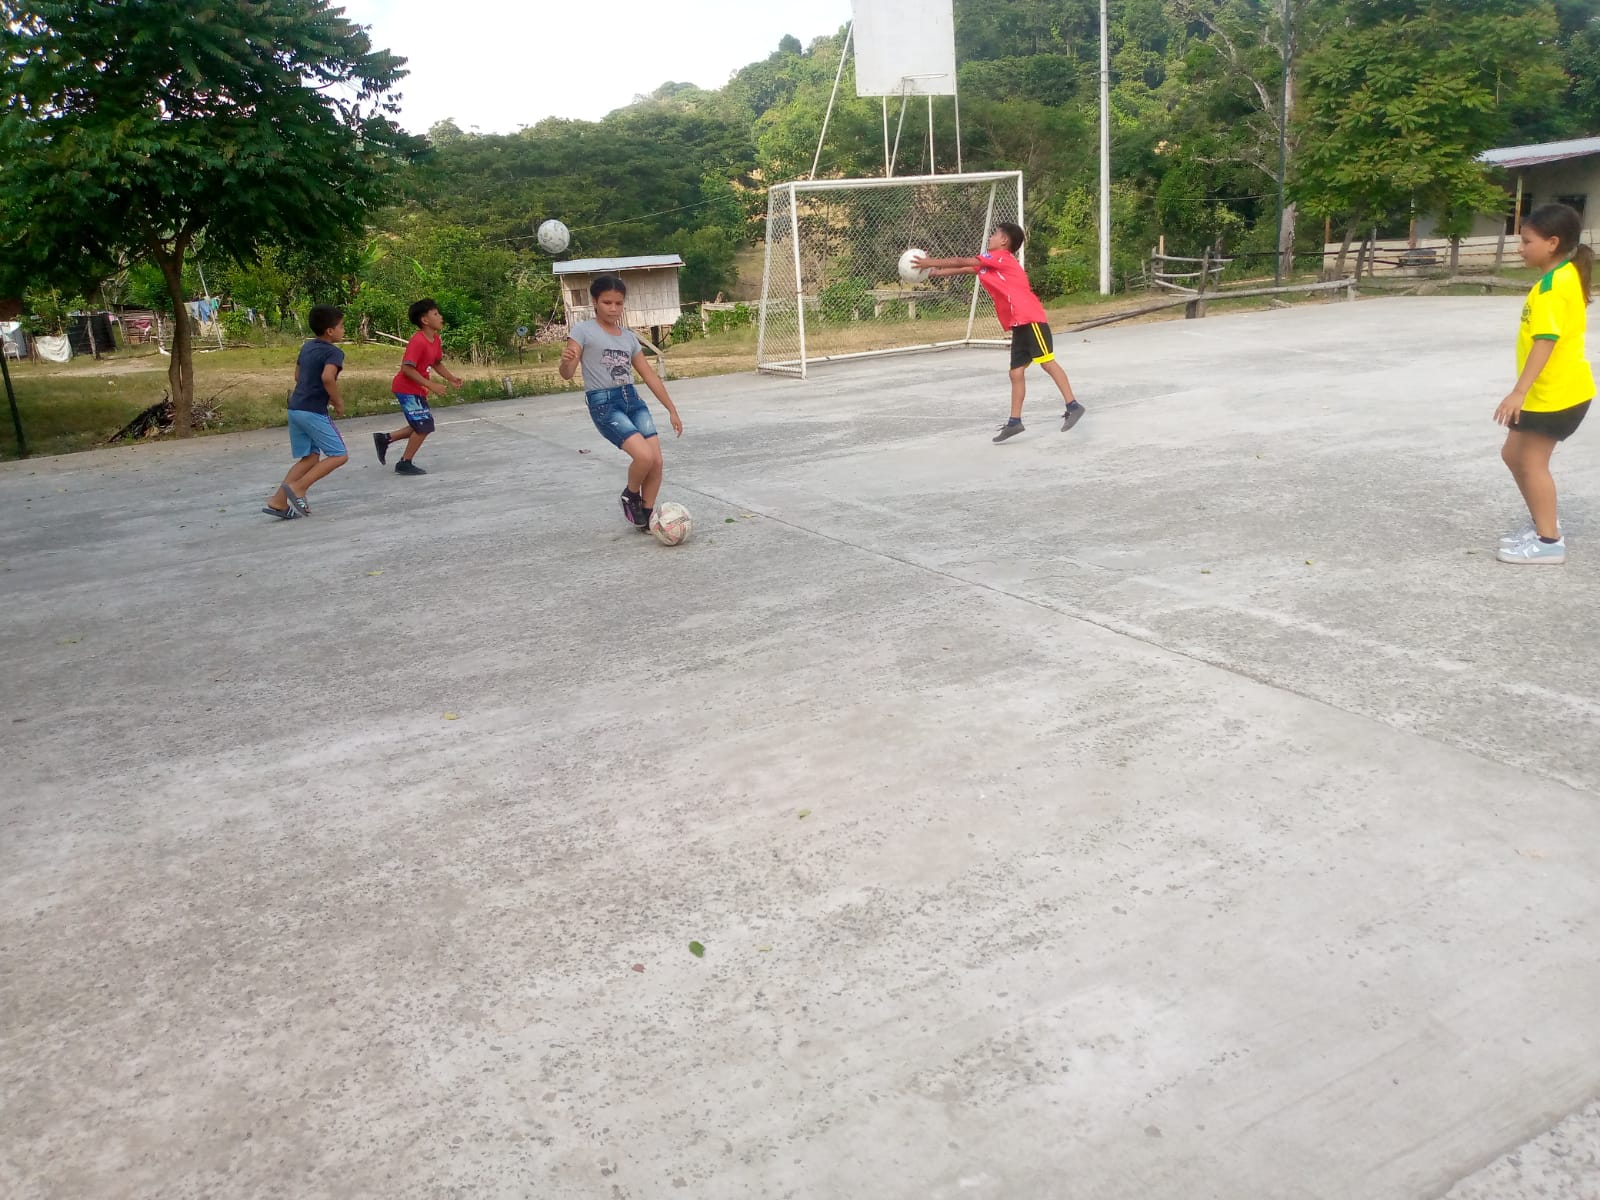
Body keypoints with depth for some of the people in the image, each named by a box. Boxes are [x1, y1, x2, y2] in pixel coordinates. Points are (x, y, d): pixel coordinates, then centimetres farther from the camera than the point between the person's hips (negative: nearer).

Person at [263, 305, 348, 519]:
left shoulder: (307, 347, 15)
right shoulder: (334, 352, -11)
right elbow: (327, 377, -29)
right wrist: (338, 402, -14)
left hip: (295, 408, 9)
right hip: (314, 412, -9)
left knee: (310, 458, 16)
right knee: (339, 455, 0)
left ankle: (278, 501, 9)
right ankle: (298, 487, -9)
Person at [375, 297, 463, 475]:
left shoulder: (436, 339, 3)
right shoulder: (418, 341, -24)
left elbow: (437, 363, 16)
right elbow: (407, 368, -28)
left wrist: (451, 378, 0)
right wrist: (431, 385, -28)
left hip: (417, 389, 9)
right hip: (407, 388, -9)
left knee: (421, 427, 15)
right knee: (424, 426, -7)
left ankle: (385, 439, 26)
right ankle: (405, 464, 5)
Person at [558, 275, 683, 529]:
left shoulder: (629, 336, 13)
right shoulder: (583, 330, -2)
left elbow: (650, 376, 16)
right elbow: (567, 374, -9)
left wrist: (672, 410, 15)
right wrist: (566, 361, -33)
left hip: (633, 400, 6)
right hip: (603, 404, -6)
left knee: (657, 461, -4)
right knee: (645, 456, -22)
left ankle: (647, 515, 16)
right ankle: (631, 496, 9)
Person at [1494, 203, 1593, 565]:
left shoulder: (1553, 284, -20)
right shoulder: (1566, 275, 12)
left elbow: (1546, 341, -28)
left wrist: (1518, 392, -33)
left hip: (1557, 391, -10)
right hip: (1552, 388, 10)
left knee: (1532, 462, -1)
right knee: (1513, 454, 17)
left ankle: (1549, 542, 7)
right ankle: (1543, 524, 29)